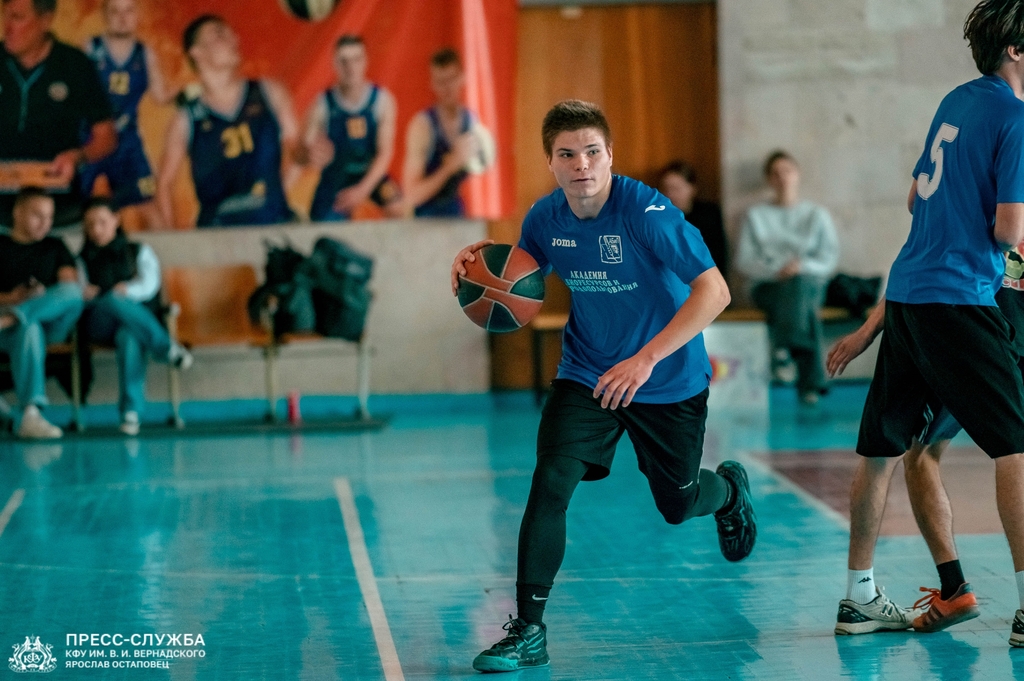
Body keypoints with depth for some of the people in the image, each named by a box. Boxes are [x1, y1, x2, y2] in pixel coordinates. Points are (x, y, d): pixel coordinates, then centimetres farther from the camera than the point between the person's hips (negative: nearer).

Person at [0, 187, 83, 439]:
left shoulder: (55, 247, 26)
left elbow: (71, 289, 9)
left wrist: (45, 299, -12)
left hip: (51, 322, 2)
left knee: (71, 291, -32)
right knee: (28, 328, -42)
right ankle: (31, 415, -56)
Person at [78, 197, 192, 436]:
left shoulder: (139, 252, 20)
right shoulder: (83, 259, 24)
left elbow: (149, 286, 2)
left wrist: (127, 290, -19)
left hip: (140, 320, -1)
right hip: (99, 325, 1)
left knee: (128, 336, -41)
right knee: (114, 301, -38)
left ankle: (131, 410, -49)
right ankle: (169, 350, -36)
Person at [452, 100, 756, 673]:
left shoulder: (645, 211, -27)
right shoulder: (545, 218, -10)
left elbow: (714, 291, -30)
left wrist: (646, 358, -37)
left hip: (670, 382, -3)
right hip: (587, 375, 3)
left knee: (678, 504, 13)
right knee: (551, 482, -17)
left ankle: (731, 490, 52)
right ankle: (528, 631, -10)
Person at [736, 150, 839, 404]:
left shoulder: (817, 215, 17)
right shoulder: (756, 216, 16)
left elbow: (829, 258, 5)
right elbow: (744, 260, 6)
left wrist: (804, 266, -17)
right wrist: (776, 270, -14)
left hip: (810, 282, 0)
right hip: (768, 287, 0)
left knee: (798, 284, -40)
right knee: (806, 310, -36)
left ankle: (784, 346, -52)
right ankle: (810, 382, -46)